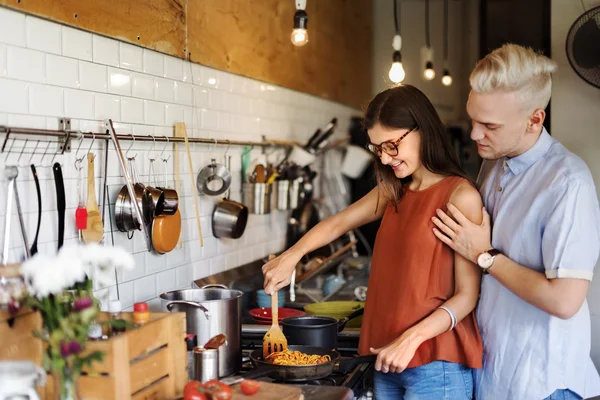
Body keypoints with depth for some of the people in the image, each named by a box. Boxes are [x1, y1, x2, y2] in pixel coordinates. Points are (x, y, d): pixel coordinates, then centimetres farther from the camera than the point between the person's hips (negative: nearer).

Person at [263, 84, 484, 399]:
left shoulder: (460, 196, -12)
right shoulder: (393, 193, 10)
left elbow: (468, 294, -13)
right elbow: (338, 223, 19)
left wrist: (411, 338, -22)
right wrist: (290, 257, 4)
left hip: (435, 367, -6)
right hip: (388, 361, 7)